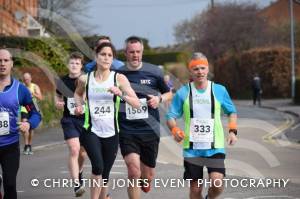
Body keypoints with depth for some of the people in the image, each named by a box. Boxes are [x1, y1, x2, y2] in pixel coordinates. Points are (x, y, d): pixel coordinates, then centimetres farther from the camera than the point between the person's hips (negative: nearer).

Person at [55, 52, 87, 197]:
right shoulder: (62, 81, 1)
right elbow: (57, 97, 17)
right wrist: (58, 104, -4)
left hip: (85, 120, 1)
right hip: (69, 120, 0)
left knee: (82, 153, 15)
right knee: (74, 150, -19)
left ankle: (79, 173, 47)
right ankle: (77, 184, -21)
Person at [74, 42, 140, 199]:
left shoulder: (119, 78, -4)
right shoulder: (85, 79, 0)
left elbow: (137, 104, -8)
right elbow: (78, 93, 23)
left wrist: (120, 93, -23)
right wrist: (79, 106, 4)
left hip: (111, 134, 1)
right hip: (91, 131, -1)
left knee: (105, 175, 11)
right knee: (98, 167, -25)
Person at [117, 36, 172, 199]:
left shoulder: (154, 72, 1)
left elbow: (169, 94, 13)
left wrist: (159, 99, -7)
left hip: (150, 130, 2)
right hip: (127, 131, -2)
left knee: (148, 177, 11)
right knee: (133, 170, -21)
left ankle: (142, 181, 48)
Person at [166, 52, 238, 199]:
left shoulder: (219, 90, 3)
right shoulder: (183, 92, 1)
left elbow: (231, 112, 16)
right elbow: (171, 117, 4)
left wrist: (233, 131, 0)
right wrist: (175, 130, -17)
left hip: (215, 147, 0)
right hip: (192, 148, 0)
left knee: (217, 184, -16)